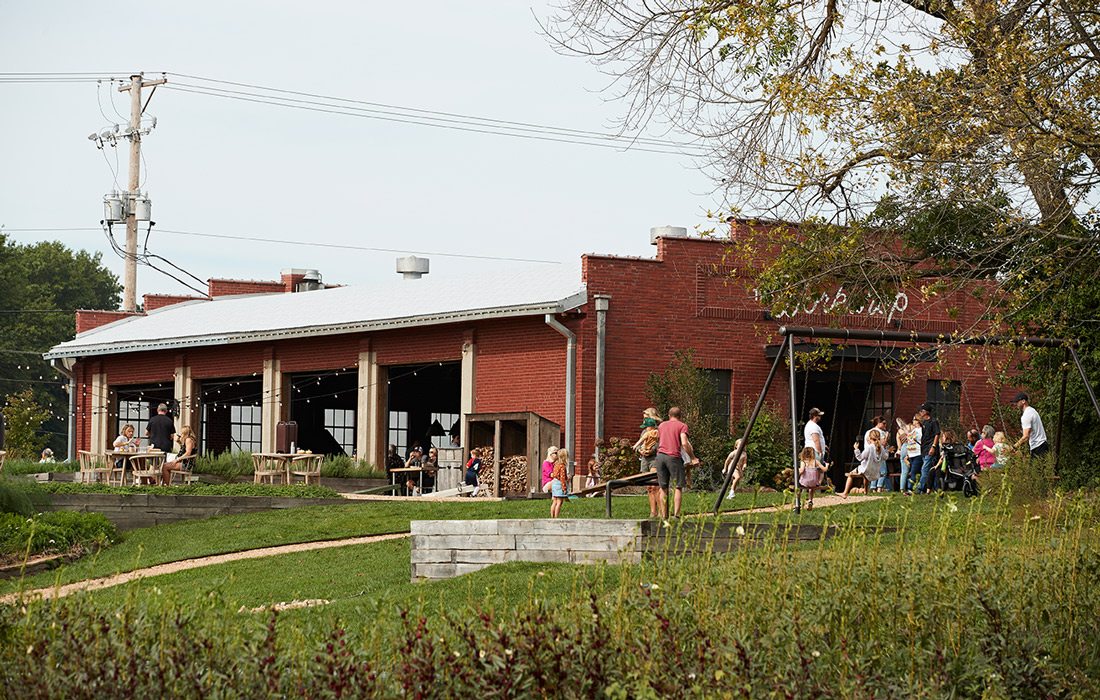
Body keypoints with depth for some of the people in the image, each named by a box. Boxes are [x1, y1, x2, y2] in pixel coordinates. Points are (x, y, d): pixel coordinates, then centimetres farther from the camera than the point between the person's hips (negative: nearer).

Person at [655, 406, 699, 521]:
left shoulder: (661, 425, 18)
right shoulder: (682, 426, 2)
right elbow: (684, 443, -11)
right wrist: (693, 458, -5)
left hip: (660, 456, 4)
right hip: (674, 457, -4)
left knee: (663, 488, 9)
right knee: (678, 487, 1)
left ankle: (664, 517, 9)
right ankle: (676, 514, -12)